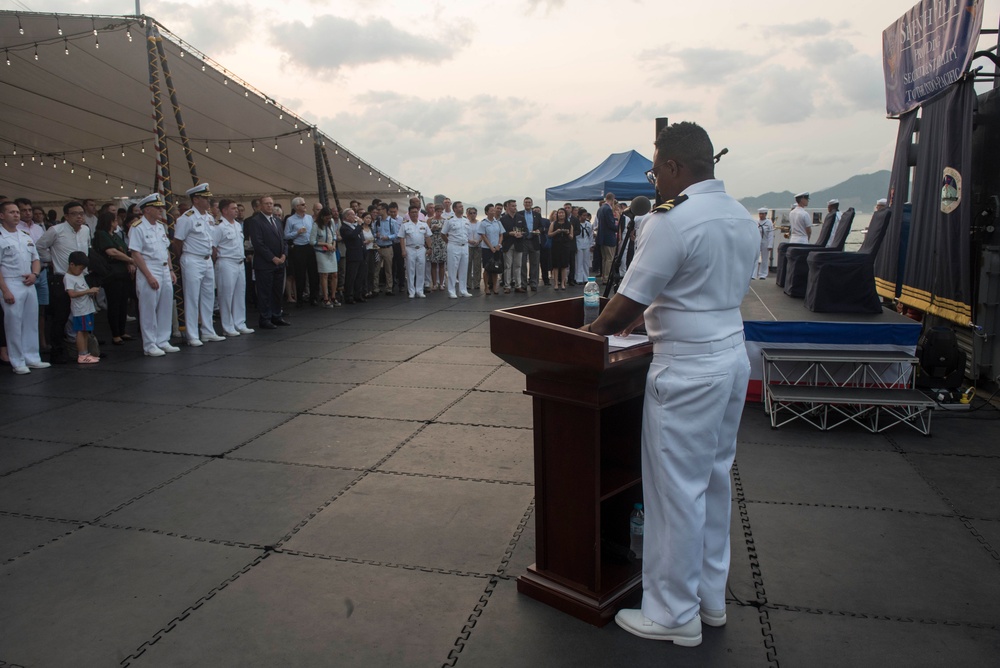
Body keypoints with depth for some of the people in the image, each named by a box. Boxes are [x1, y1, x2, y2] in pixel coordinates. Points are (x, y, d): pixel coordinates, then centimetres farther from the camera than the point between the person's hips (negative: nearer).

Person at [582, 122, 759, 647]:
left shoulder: (671, 221, -18)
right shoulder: (742, 218, 9)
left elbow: (628, 302, -16)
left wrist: (594, 331, 2)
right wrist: (644, 315, 20)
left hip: (688, 372, -9)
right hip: (733, 357, 9)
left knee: (677, 490, 3)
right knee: (714, 480, 18)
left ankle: (675, 615, 18)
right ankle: (711, 597, 34)